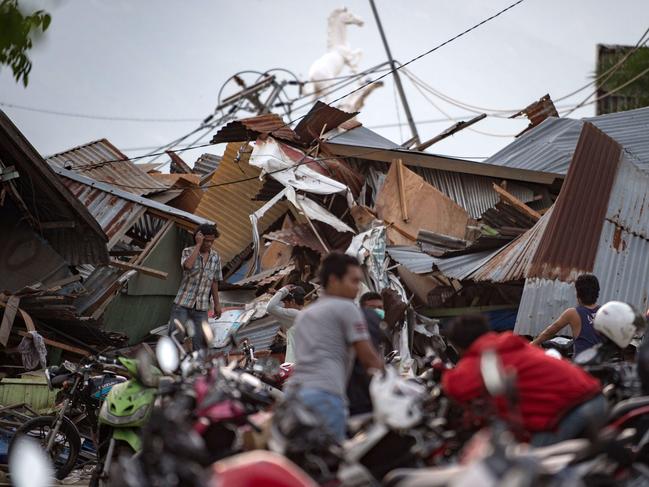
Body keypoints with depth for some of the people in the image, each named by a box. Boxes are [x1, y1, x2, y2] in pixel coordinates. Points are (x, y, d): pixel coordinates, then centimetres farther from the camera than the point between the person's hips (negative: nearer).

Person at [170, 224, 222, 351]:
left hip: (201, 307, 3)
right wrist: (198, 244, -22)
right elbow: (188, 265, -29)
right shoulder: (188, 252, -5)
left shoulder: (215, 257, 6)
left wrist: (217, 304, 14)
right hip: (182, 303, -3)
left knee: (200, 343, -2)